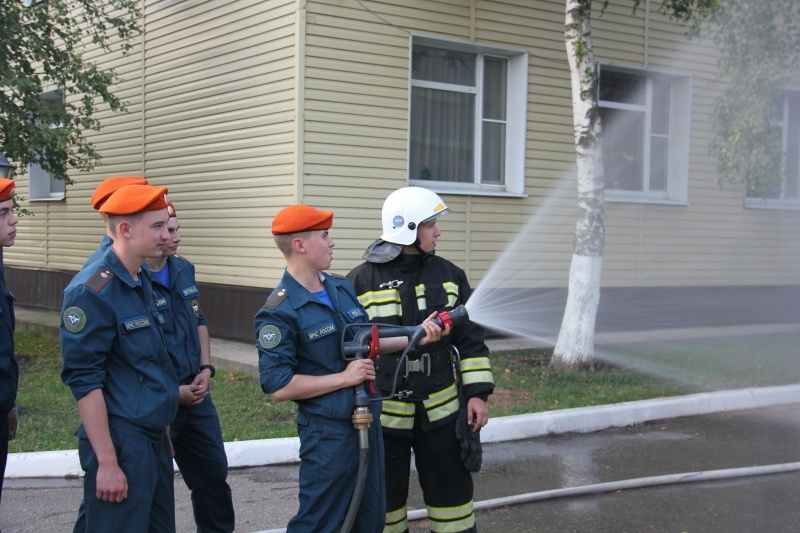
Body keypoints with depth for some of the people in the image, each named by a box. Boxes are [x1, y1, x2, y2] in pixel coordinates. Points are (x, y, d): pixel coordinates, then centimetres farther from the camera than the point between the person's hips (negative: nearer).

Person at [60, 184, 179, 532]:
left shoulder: (142, 282, 11)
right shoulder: (92, 291, -16)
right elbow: (83, 380, -19)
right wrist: (106, 462, -20)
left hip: (155, 439, 9)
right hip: (120, 444, -9)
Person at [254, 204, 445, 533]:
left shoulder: (344, 288, 7)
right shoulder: (280, 312, -18)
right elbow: (278, 387, -21)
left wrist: (415, 336, 6)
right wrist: (344, 378, -20)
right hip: (327, 433, -8)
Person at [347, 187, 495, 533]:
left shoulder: (448, 275, 4)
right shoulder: (361, 281, -6)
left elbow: (470, 338, 7)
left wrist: (477, 393, 1)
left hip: (440, 411, 2)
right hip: (383, 414, -2)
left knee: (451, 491, 9)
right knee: (386, 496, 11)